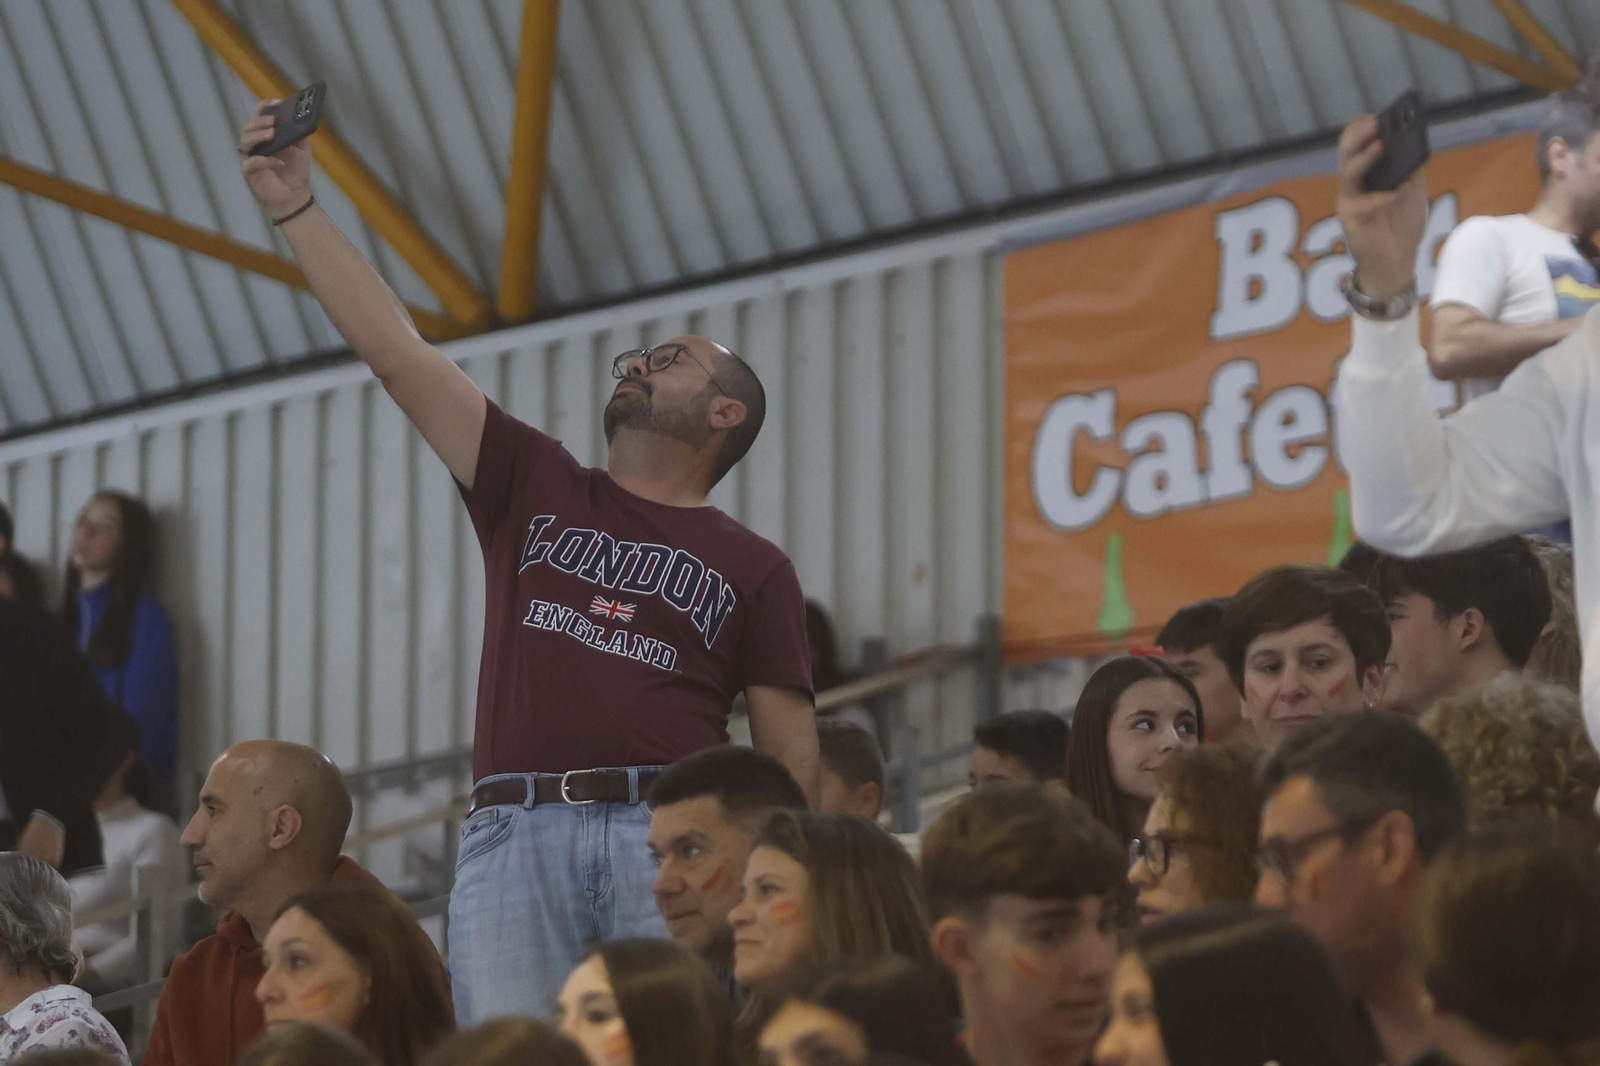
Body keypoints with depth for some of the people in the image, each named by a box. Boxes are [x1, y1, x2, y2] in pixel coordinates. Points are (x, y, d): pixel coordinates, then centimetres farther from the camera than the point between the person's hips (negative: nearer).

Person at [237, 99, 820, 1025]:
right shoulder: (535, 487, 22)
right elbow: (397, 353, 16)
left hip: (670, 840, -2)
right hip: (516, 835, 2)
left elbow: (791, 749, 10)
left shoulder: (753, 568, 16)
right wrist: (296, 208, 11)